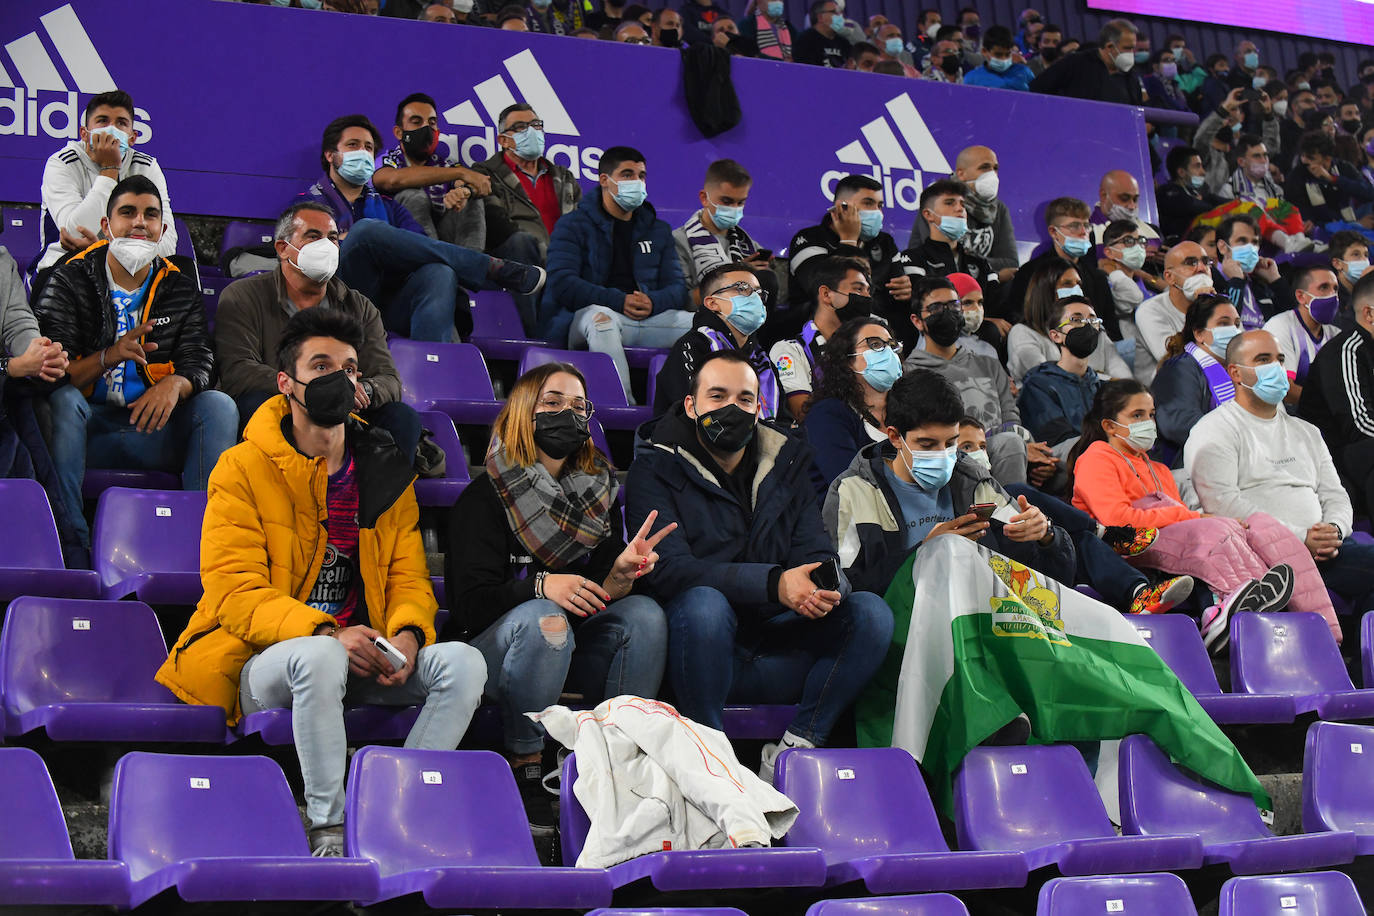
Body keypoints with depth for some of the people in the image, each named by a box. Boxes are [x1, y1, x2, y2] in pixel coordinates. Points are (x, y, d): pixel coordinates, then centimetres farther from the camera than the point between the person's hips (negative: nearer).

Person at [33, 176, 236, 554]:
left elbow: (200, 362, 1)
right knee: (62, 400, -33)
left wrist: (175, 385, -24)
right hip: (88, 427, -2)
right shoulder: (69, 280, 2)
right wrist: (109, 357, -26)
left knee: (220, 405, -23)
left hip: (154, 431, 2)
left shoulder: (181, 288, 12)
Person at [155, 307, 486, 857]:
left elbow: (408, 575, 11)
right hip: (261, 666, -4)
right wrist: (328, 634, -27)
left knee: (463, 662, -20)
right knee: (320, 657, -38)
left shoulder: (385, 472, 14)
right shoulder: (243, 470, -1)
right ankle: (327, 830, -26)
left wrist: (408, 634, -14)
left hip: (360, 660, 5)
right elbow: (236, 593, -11)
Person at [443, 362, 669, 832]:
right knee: (542, 619, -36)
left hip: (570, 651, 5)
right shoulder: (486, 497, -6)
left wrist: (620, 575, -22)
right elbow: (474, 601, -15)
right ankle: (524, 771, -24)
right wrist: (540, 586, -32)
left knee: (645, 613, -21)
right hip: (492, 648, -4)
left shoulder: (599, 492, 9)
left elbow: (599, 594, 2)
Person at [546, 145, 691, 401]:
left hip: (649, 317, 4)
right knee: (601, 317, -39)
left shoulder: (658, 230, 24)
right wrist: (619, 301, -18)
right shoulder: (573, 226, 9)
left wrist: (653, 302, -12)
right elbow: (562, 284, -6)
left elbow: (677, 287, 14)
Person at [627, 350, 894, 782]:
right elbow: (669, 569, -14)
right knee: (704, 602, -35)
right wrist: (774, 583, -26)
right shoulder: (656, 471, 1)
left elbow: (817, 555, 6)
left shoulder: (786, 470, 15)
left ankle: (795, 750, -18)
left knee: (870, 611, -15)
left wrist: (826, 586, -21)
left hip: (774, 657, 4)